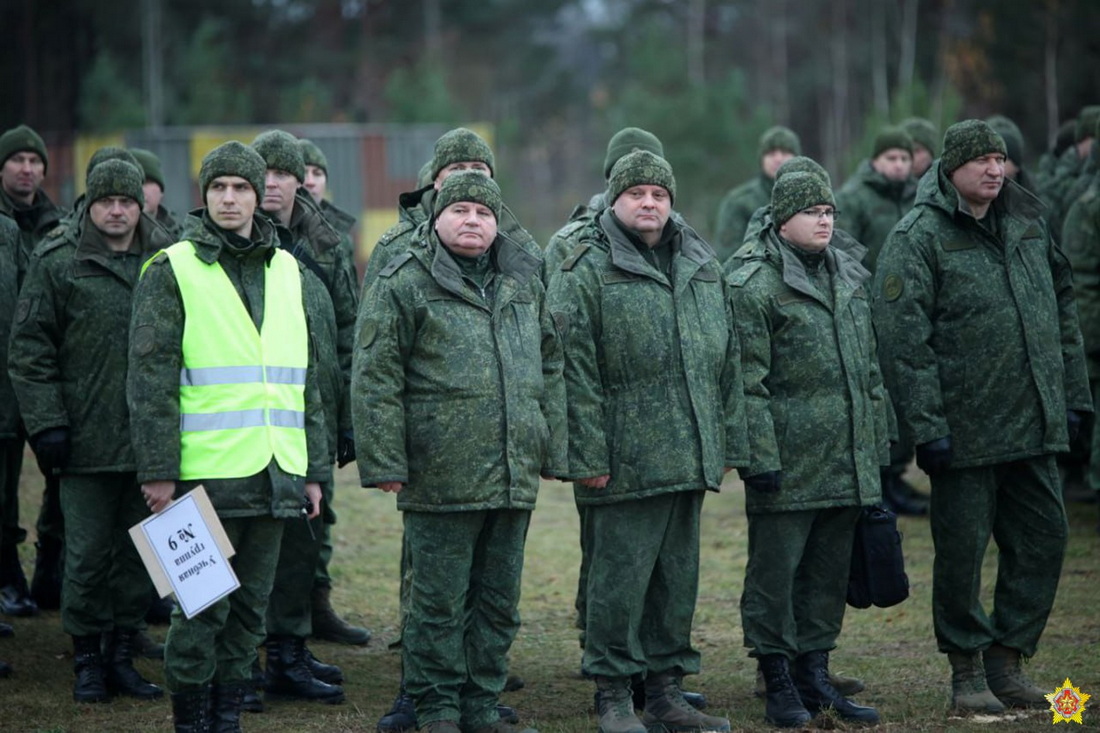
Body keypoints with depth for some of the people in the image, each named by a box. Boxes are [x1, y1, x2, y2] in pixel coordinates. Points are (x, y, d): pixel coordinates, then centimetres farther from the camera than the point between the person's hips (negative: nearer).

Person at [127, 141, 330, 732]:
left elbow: (307, 380, 18)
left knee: (250, 607, 9)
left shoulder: (288, 272, 14)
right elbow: (150, 377, -6)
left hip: (275, 474, 5)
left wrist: (314, 470, 14)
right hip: (205, 472, -5)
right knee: (202, 607, -3)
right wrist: (158, 470, -12)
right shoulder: (172, 271, -2)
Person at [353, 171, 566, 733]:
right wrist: (384, 462, -12)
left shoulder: (524, 282, 14)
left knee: (499, 601, 11)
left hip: (514, 477, 5)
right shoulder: (404, 284, -3)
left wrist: (553, 450, 14)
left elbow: (550, 368, 19)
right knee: (440, 601, 1)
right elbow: (375, 379, -7)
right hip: (441, 478, -5)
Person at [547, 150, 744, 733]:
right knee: (620, 576, -2)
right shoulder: (586, 273, -5)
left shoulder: (702, 267, 15)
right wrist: (588, 455, -14)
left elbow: (727, 362, 19)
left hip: (691, 461, 6)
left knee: (678, 576, 12)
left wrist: (727, 443, 14)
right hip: (626, 464, -6)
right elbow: (575, 370, -10)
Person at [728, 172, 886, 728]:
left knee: (830, 572, 12)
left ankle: (815, 674, 22)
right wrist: (759, 456, -16)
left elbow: (870, 367, 20)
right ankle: (778, 683, 8)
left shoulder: (852, 279, 14)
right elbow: (748, 381, -11)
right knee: (775, 572, -1)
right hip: (788, 463, -7)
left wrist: (878, 445, 16)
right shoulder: (754, 286, -8)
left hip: (847, 463, 7)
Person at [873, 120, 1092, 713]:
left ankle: (1007, 660, 20)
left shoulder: (1027, 223, 12)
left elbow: (1062, 310, 19)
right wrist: (925, 426, -17)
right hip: (966, 430, -6)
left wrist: (1073, 394, 14)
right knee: (962, 550, 1)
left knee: (1044, 538, 8)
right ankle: (967, 670, 15)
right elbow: (902, 339, -13)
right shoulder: (918, 238, -9)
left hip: (1034, 423, 6)